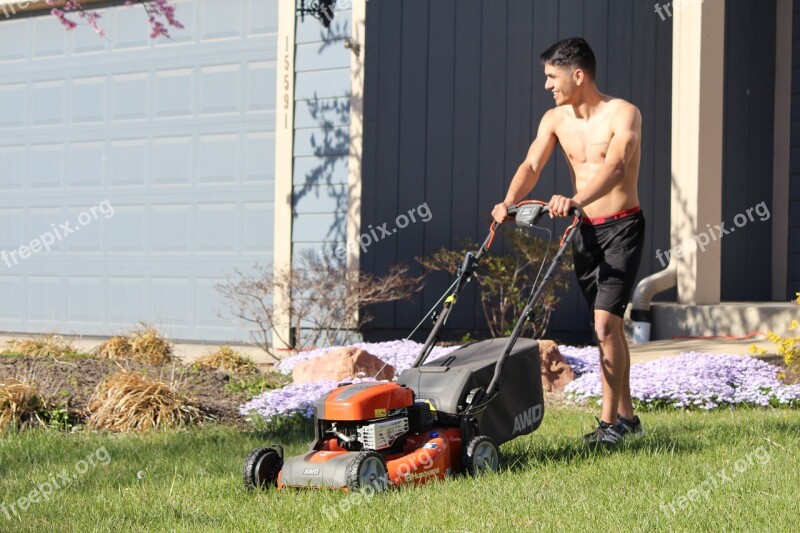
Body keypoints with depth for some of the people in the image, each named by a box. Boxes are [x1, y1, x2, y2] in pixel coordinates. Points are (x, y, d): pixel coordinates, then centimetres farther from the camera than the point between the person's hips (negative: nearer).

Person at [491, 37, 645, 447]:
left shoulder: (623, 114, -15)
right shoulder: (555, 119, 4)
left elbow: (615, 166, -31)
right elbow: (531, 165, -7)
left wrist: (577, 200, -47)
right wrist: (509, 203, -27)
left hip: (621, 227, -6)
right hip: (584, 230, 7)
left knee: (605, 322, -16)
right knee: (608, 325, 12)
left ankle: (609, 422, -10)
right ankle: (626, 416, 22)